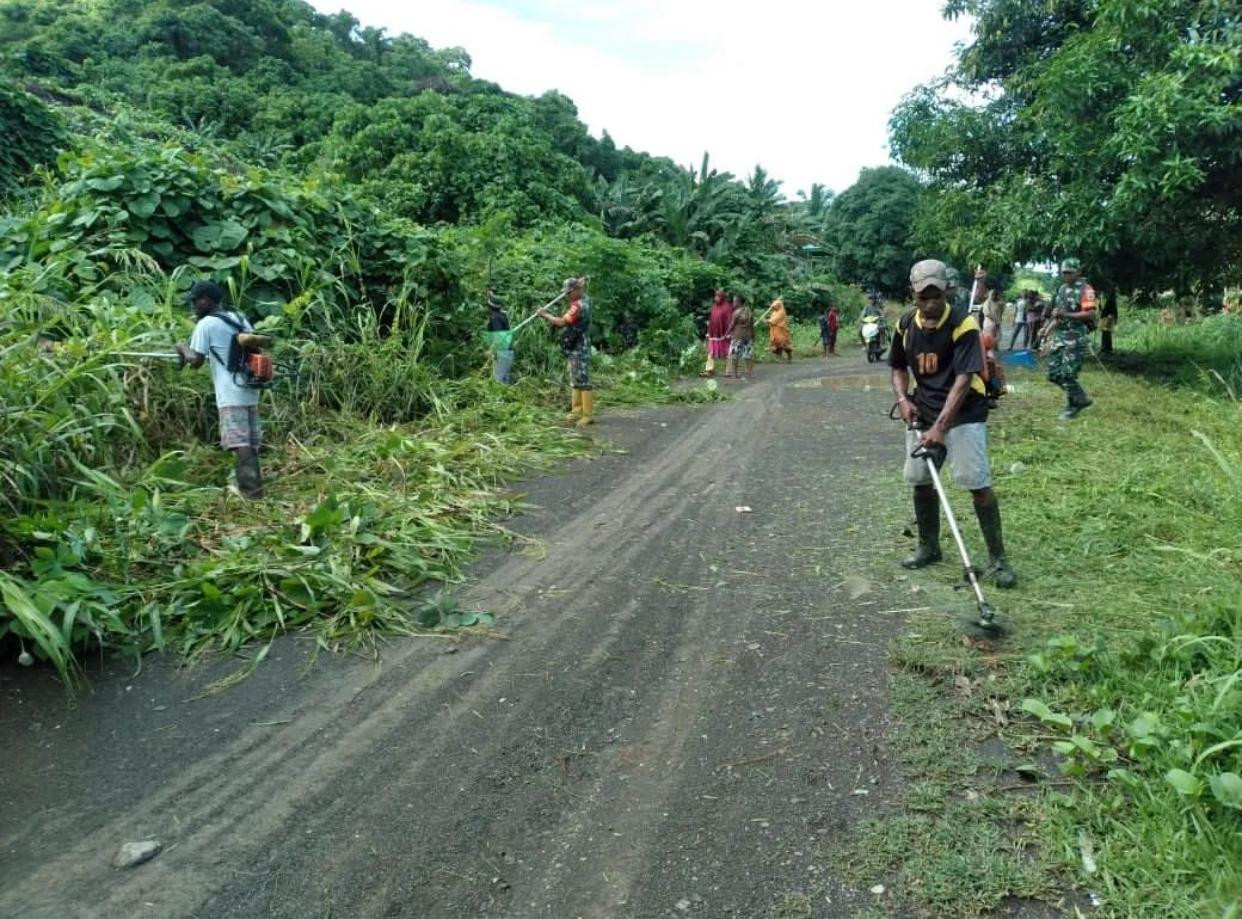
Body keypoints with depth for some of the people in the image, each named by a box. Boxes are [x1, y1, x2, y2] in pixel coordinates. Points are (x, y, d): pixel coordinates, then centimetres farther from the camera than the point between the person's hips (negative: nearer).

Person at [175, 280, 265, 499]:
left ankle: (251, 493, -14)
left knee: (240, 445, -9)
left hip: (231, 395, -7)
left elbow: (196, 361, -5)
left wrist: (183, 348, 15)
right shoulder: (239, 318, 15)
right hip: (250, 392, 7)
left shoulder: (206, 324, -5)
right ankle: (255, 490, 14)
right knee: (251, 444, 10)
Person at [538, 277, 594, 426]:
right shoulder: (582, 302, 13)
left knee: (583, 381, -9)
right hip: (575, 348, 10)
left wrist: (545, 315, -9)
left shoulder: (579, 305, -19)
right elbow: (567, 322, 14)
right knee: (576, 381, 14)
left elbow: (562, 322, -21)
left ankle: (588, 415, -7)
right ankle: (577, 411, 20)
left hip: (579, 349, -10)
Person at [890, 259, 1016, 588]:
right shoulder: (906, 324, 0)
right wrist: (903, 398, -4)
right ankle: (929, 546, 28)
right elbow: (898, 367, 15)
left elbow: (963, 379, -23)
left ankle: (998, 558, 0)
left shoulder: (963, 324, -17)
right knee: (919, 480, 8)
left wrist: (940, 427, -29)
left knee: (978, 483, -11)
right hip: (922, 412, 6)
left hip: (963, 413, -5)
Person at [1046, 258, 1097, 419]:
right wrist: (1048, 330, 16)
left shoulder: (1085, 290, -9)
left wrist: (1066, 315, -24)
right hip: (1059, 335, 8)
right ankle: (1081, 398, 22)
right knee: (1054, 373, 8)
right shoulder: (1062, 289, 16)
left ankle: (1073, 407, 8)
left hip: (1076, 337, -8)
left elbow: (1091, 314, -18)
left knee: (1068, 374, -8)